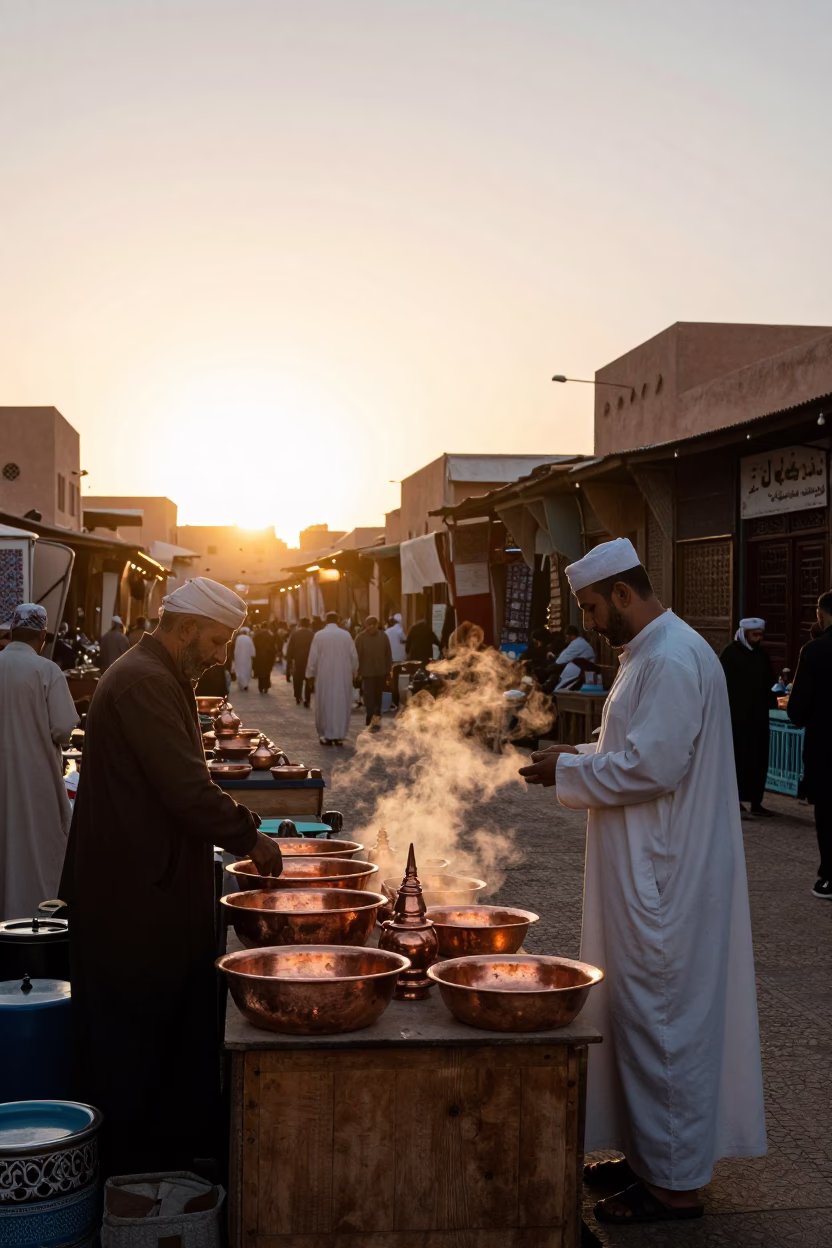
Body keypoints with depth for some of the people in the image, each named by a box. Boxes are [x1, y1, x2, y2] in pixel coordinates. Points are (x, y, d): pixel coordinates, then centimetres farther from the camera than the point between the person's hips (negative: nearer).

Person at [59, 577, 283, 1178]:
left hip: (159, 889, 10)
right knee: (131, 1032, 2)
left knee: (184, 1026, 15)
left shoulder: (162, 680, 16)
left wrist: (243, 825, 11)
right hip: (134, 897, -10)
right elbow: (189, 790, -25)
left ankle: (185, 1147, 26)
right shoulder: (143, 683, -19)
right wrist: (249, 839, -12)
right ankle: (130, 1166, 14)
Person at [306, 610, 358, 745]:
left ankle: (326, 735, 6)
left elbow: (313, 657, -4)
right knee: (341, 704, 7)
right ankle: (339, 735, 6)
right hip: (343, 676, 1)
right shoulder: (346, 635, -2)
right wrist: (352, 672, 17)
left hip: (324, 676, -1)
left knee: (325, 704, 6)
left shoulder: (319, 635, -7)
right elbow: (354, 656, 3)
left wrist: (311, 673, 7)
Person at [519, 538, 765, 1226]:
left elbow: (653, 765, -25)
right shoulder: (652, 653, 14)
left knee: (659, 1016, -1)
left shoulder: (673, 659, -20)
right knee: (639, 1009, 17)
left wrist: (569, 771, -13)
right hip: (646, 871, 11)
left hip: (664, 878, -11)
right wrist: (583, 755, 8)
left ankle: (674, 1181, 11)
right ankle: (649, 1151, 30)